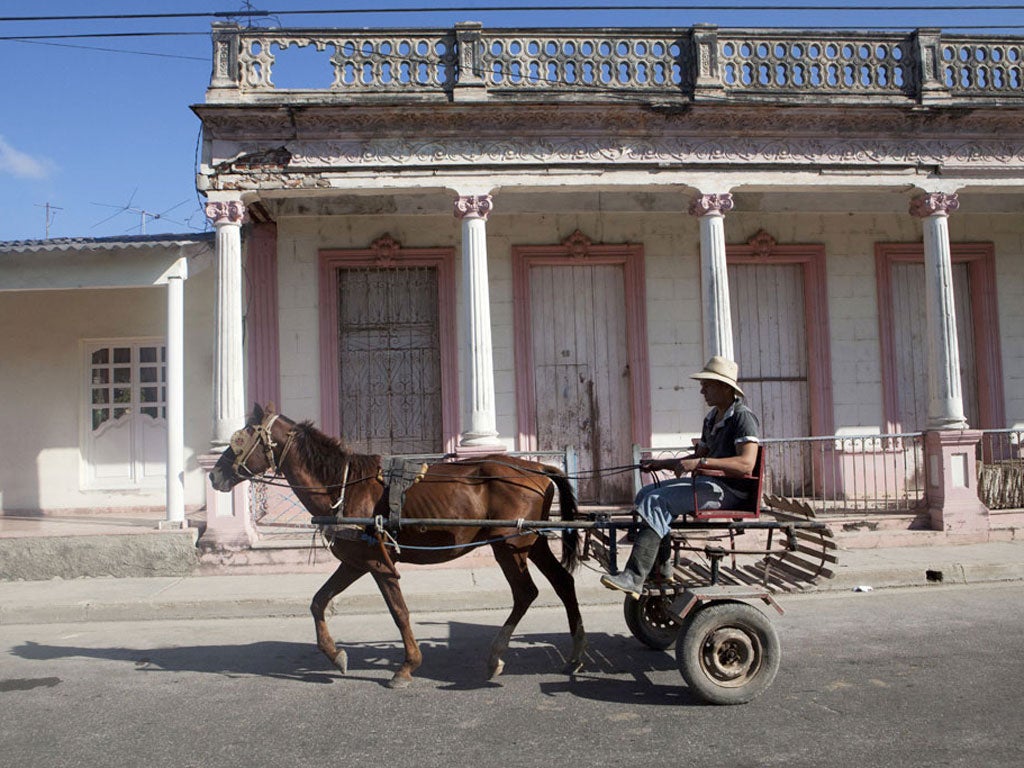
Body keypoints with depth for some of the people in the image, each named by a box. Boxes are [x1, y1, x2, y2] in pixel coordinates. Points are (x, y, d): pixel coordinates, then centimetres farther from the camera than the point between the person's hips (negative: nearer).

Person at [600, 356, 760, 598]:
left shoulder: (743, 416, -13)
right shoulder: (712, 418, 17)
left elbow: (746, 464, -26)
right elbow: (699, 454, 24)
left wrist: (700, 462, -31)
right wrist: (661, 464, 12)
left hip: (731, 490, -10)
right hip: (710, 482, 10)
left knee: (657, 501, -24)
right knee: (646, 494, 7)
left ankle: (634, 578, -28)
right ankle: (660, 565, 6)